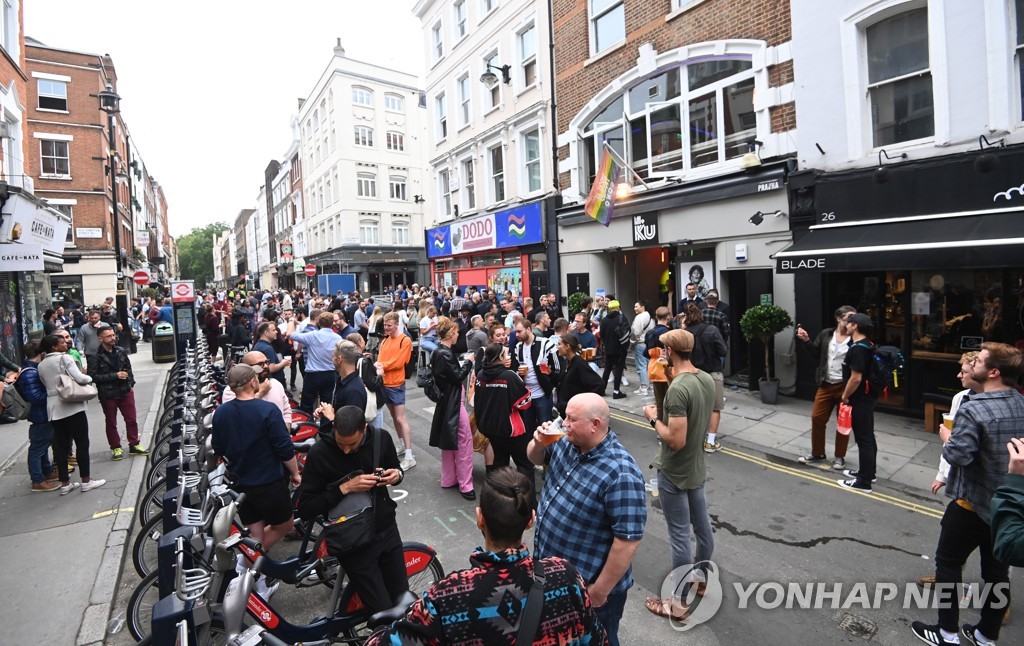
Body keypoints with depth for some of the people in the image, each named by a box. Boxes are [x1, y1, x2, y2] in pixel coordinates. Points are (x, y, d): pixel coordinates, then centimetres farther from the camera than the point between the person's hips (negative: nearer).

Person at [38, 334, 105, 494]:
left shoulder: (41, 365, 11)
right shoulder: (65, 358, -10)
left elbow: (46, 385, 16)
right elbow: (80, 378, -18)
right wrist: (90, 378, 2)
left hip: (54, 408, 7)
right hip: (72, 406, -7)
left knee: (60, 446, 10)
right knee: (82, 443, 2)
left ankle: (65, 483, 15)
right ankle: (86, 481, 6)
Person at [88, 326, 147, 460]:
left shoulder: (121, 351, 2)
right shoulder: (95, 357, -12)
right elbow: (93, 376, -17)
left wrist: (130, 383, 6)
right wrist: (115, 375, -20)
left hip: (125, 391, 4)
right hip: (108, 395, -4)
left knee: (132, 419, 9)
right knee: (111, 423, 10)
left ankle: (134, 445, 22)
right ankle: (116, 448, 24)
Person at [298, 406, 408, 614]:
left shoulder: (381, 438, -10)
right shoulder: (320, 453, -18)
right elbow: (305, 509, -15)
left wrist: (396, 475, -15)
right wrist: (344, 488, -27)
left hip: (387, 530, 3)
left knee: (402, 599, 15)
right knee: (383, 610, -1)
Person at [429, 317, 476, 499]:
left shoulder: (438, 351, 9)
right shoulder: (445, 354, -21)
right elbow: (458, 377, -18)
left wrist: (464, 364, 6)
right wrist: (469, 362, -7)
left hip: (446, 401, 11)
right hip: (453, 403, -11)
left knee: (449, 440, 17)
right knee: (464, 441, -4)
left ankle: (449, 479, 28)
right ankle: (465, 485, 1)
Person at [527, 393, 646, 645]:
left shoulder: (620, 475, -31)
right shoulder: (567, 443, -8)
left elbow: (628, 540, -27)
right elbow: (536, 458, 10)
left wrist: (599, 592, -19)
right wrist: (538, 442, -13)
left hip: (586, 586, -7)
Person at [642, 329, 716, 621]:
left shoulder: (677, 388, -28)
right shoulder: (708, 379, -2)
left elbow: (676, 440, -29)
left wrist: (654, 418, -14)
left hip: (674, 473, -8)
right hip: (696, 467, 9)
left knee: (679, 535, 4)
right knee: (702, 526, 23)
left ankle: (678, 602, 19)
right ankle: (701, 577, 44)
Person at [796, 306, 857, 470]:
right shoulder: (826, 334, 3)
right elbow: (816, 352, 10)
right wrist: (806, 341, -3)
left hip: (845, 386, -4)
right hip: (826, 385, 4)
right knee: (817, 418, 9)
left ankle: (839, 457, 26)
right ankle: (817, 454, 26)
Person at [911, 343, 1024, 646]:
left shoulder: (973, 410, -23)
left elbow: (958, 455, -26)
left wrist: (946, 437, -7)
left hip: (974, 502, -7)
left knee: (947, 562, 10)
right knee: (997, 570, 17)